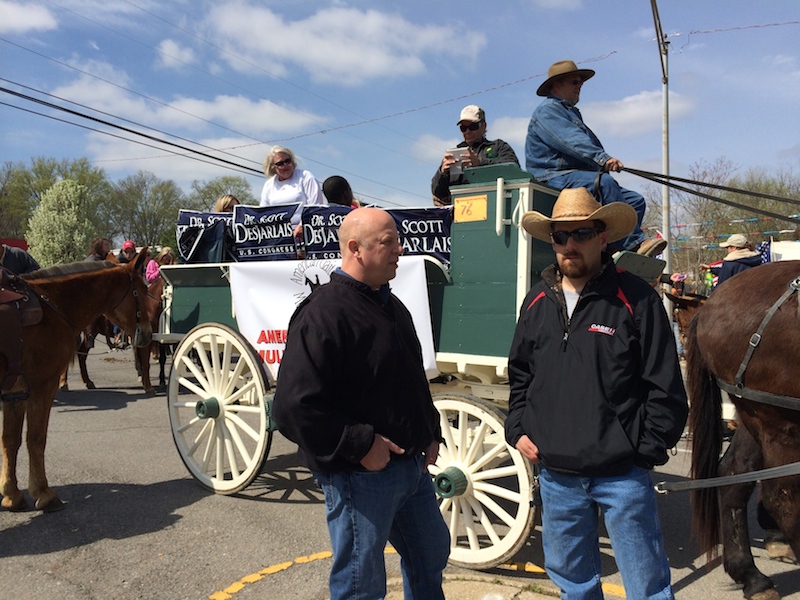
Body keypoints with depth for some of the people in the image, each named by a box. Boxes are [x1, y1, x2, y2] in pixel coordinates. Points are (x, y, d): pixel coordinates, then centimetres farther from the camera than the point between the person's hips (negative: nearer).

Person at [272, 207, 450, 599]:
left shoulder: (391, 306, 10)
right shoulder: (323, 314, -20)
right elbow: (294, 407, -26)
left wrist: (431, 433, 10)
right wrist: (360, 445, -23)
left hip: (412, 465, 9)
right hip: (359, 475, -8)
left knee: (431, 553, 26)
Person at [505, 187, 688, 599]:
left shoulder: (635, 299, -9)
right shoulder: (537, 302, 5)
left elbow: (665, 389, -7)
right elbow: (518, 375, 14)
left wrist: (645, 450, -10)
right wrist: (518, 430, 5)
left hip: (622, 475, -4)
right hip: (555, 473, 4)